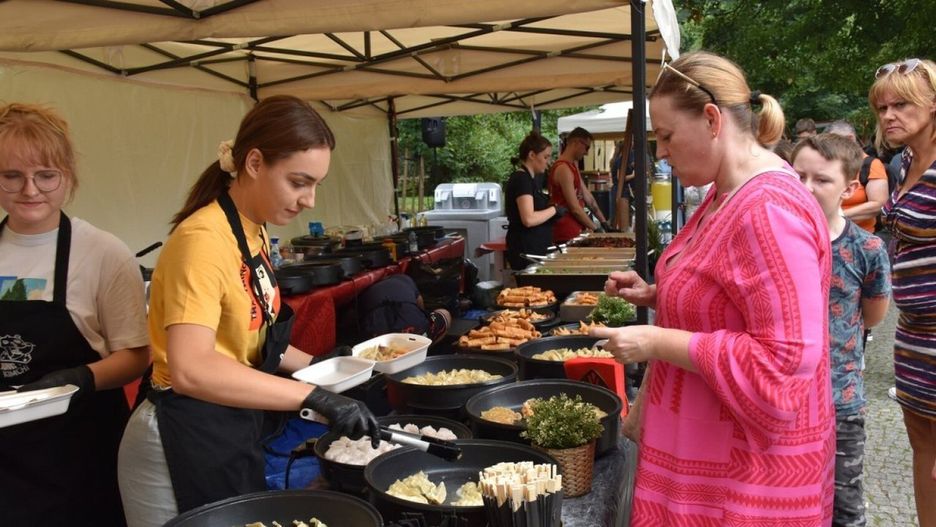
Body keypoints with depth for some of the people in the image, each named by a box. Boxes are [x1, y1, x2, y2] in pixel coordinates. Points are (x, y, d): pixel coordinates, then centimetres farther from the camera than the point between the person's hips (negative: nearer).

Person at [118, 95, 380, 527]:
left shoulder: (254, 231, 5)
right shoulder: (204, 239, -23)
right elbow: (191, 369, -34)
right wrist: (315, 397, -35)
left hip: (232, 430, 9)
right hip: (186, 441, -9)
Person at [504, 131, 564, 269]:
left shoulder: (529, 178, 15)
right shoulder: (521, 179, -15)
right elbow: (529, 219, -24)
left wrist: (550, 207, 9)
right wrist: (554, 209, -13)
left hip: (536, 247, 10)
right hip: (525, 250, -10)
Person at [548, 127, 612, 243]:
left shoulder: (573, 167, 15)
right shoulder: (563, 169, -16)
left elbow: (588, 198, 15)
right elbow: (575, 208, -17)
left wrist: (604, 223, 11)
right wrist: (595, 228, -8)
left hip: (575, 231, 9)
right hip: (567, 235, -9)